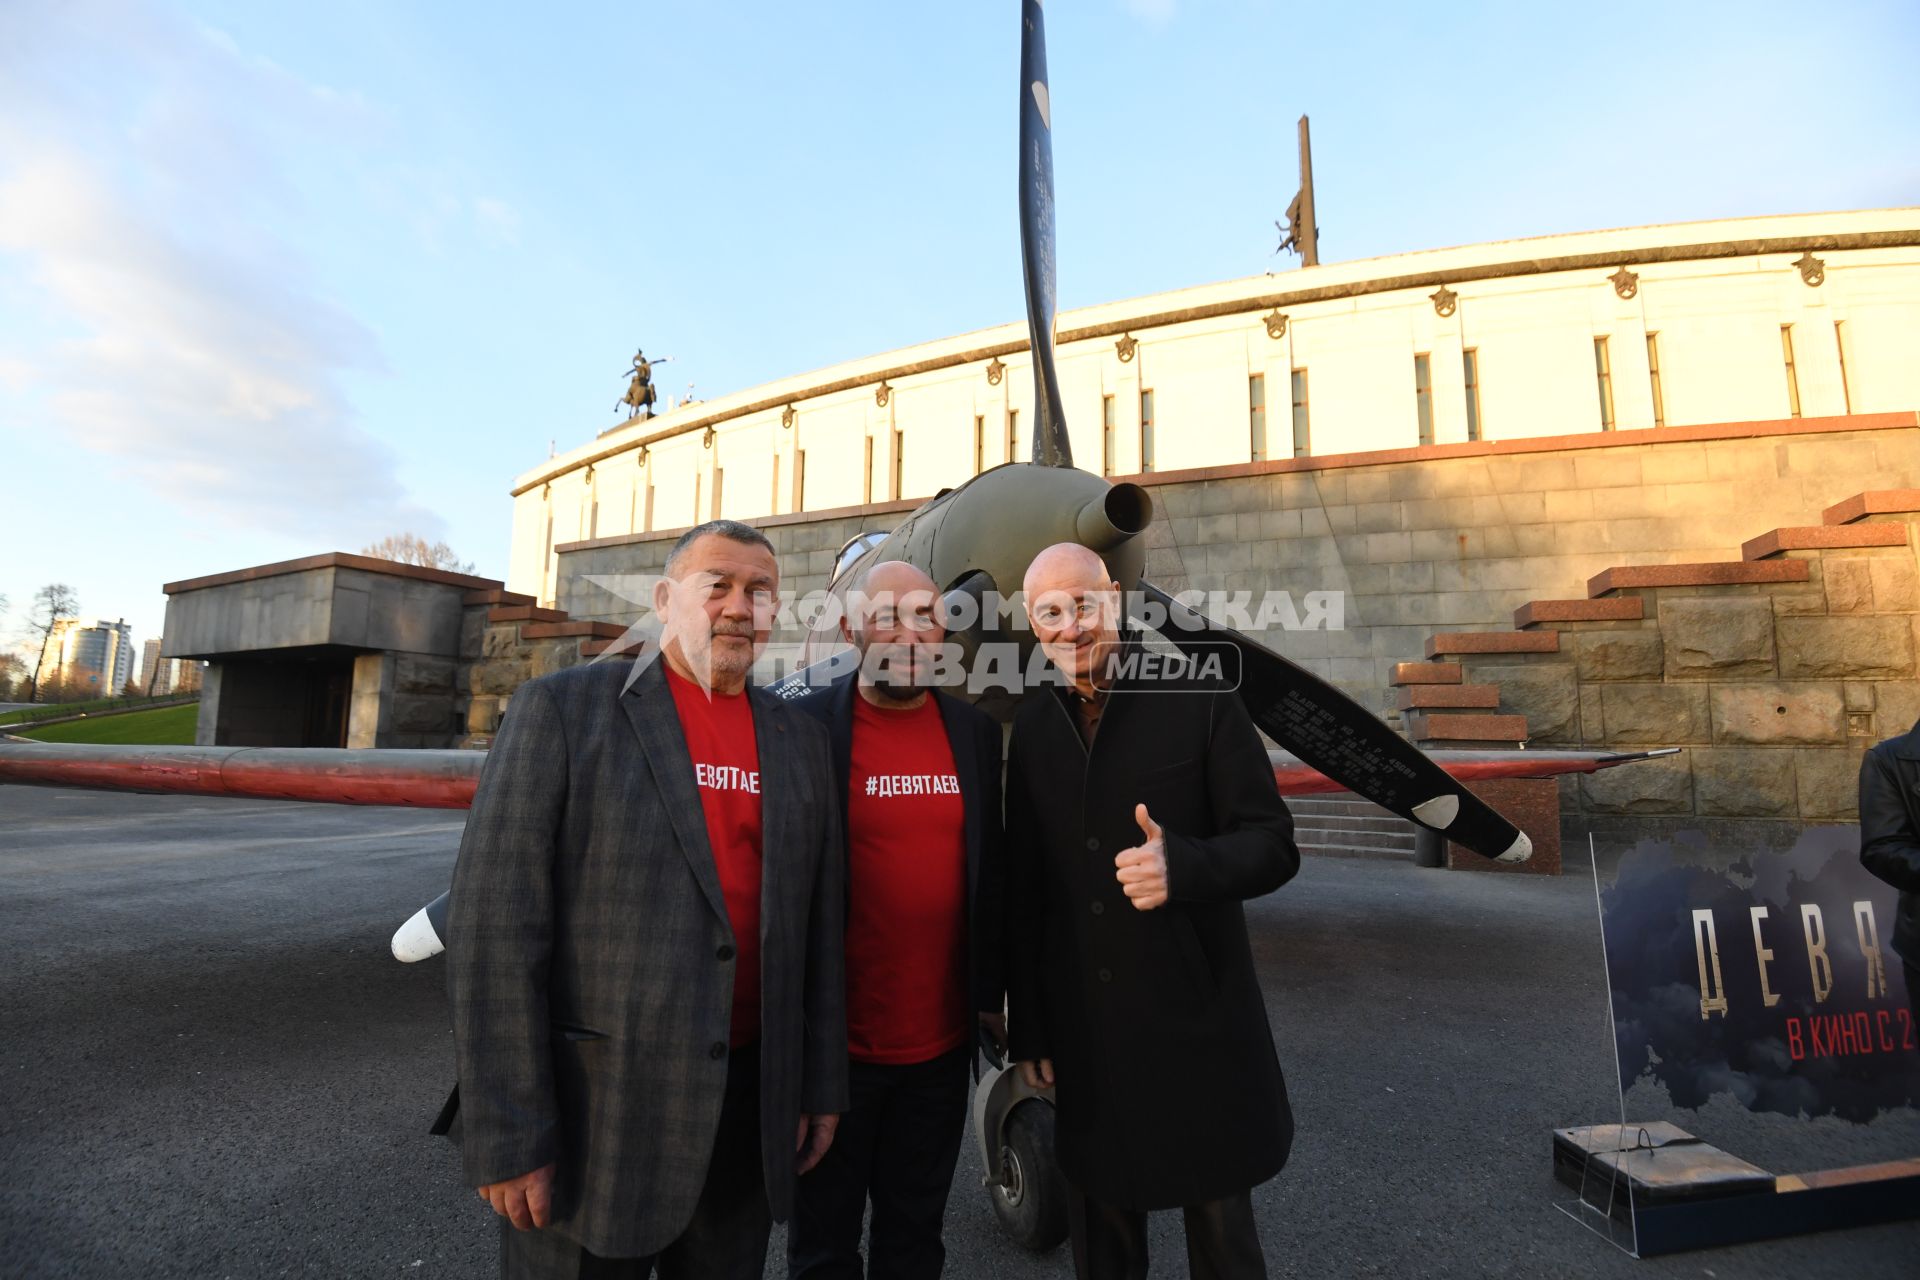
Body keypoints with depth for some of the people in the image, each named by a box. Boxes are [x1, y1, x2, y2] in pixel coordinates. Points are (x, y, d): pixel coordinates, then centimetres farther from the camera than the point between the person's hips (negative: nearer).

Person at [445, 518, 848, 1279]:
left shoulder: (800, 741, 5)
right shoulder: (563, 708, -8)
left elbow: (818, 923, 7)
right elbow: (494, 926, -11)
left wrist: (821, 1083, 7)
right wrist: (506, 1135, -12)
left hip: (750, 1105, 4)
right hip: (594, 1105, -4)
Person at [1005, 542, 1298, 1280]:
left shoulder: (1200, 702, -9)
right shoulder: (1031, 728, 1)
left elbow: (1273, 846, -8)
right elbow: (1026, 891, 5)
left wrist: (1182, 865, -28)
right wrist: (1028, 1029, 8)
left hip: (1198, 1022, -2)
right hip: (1083, 1031, 3)